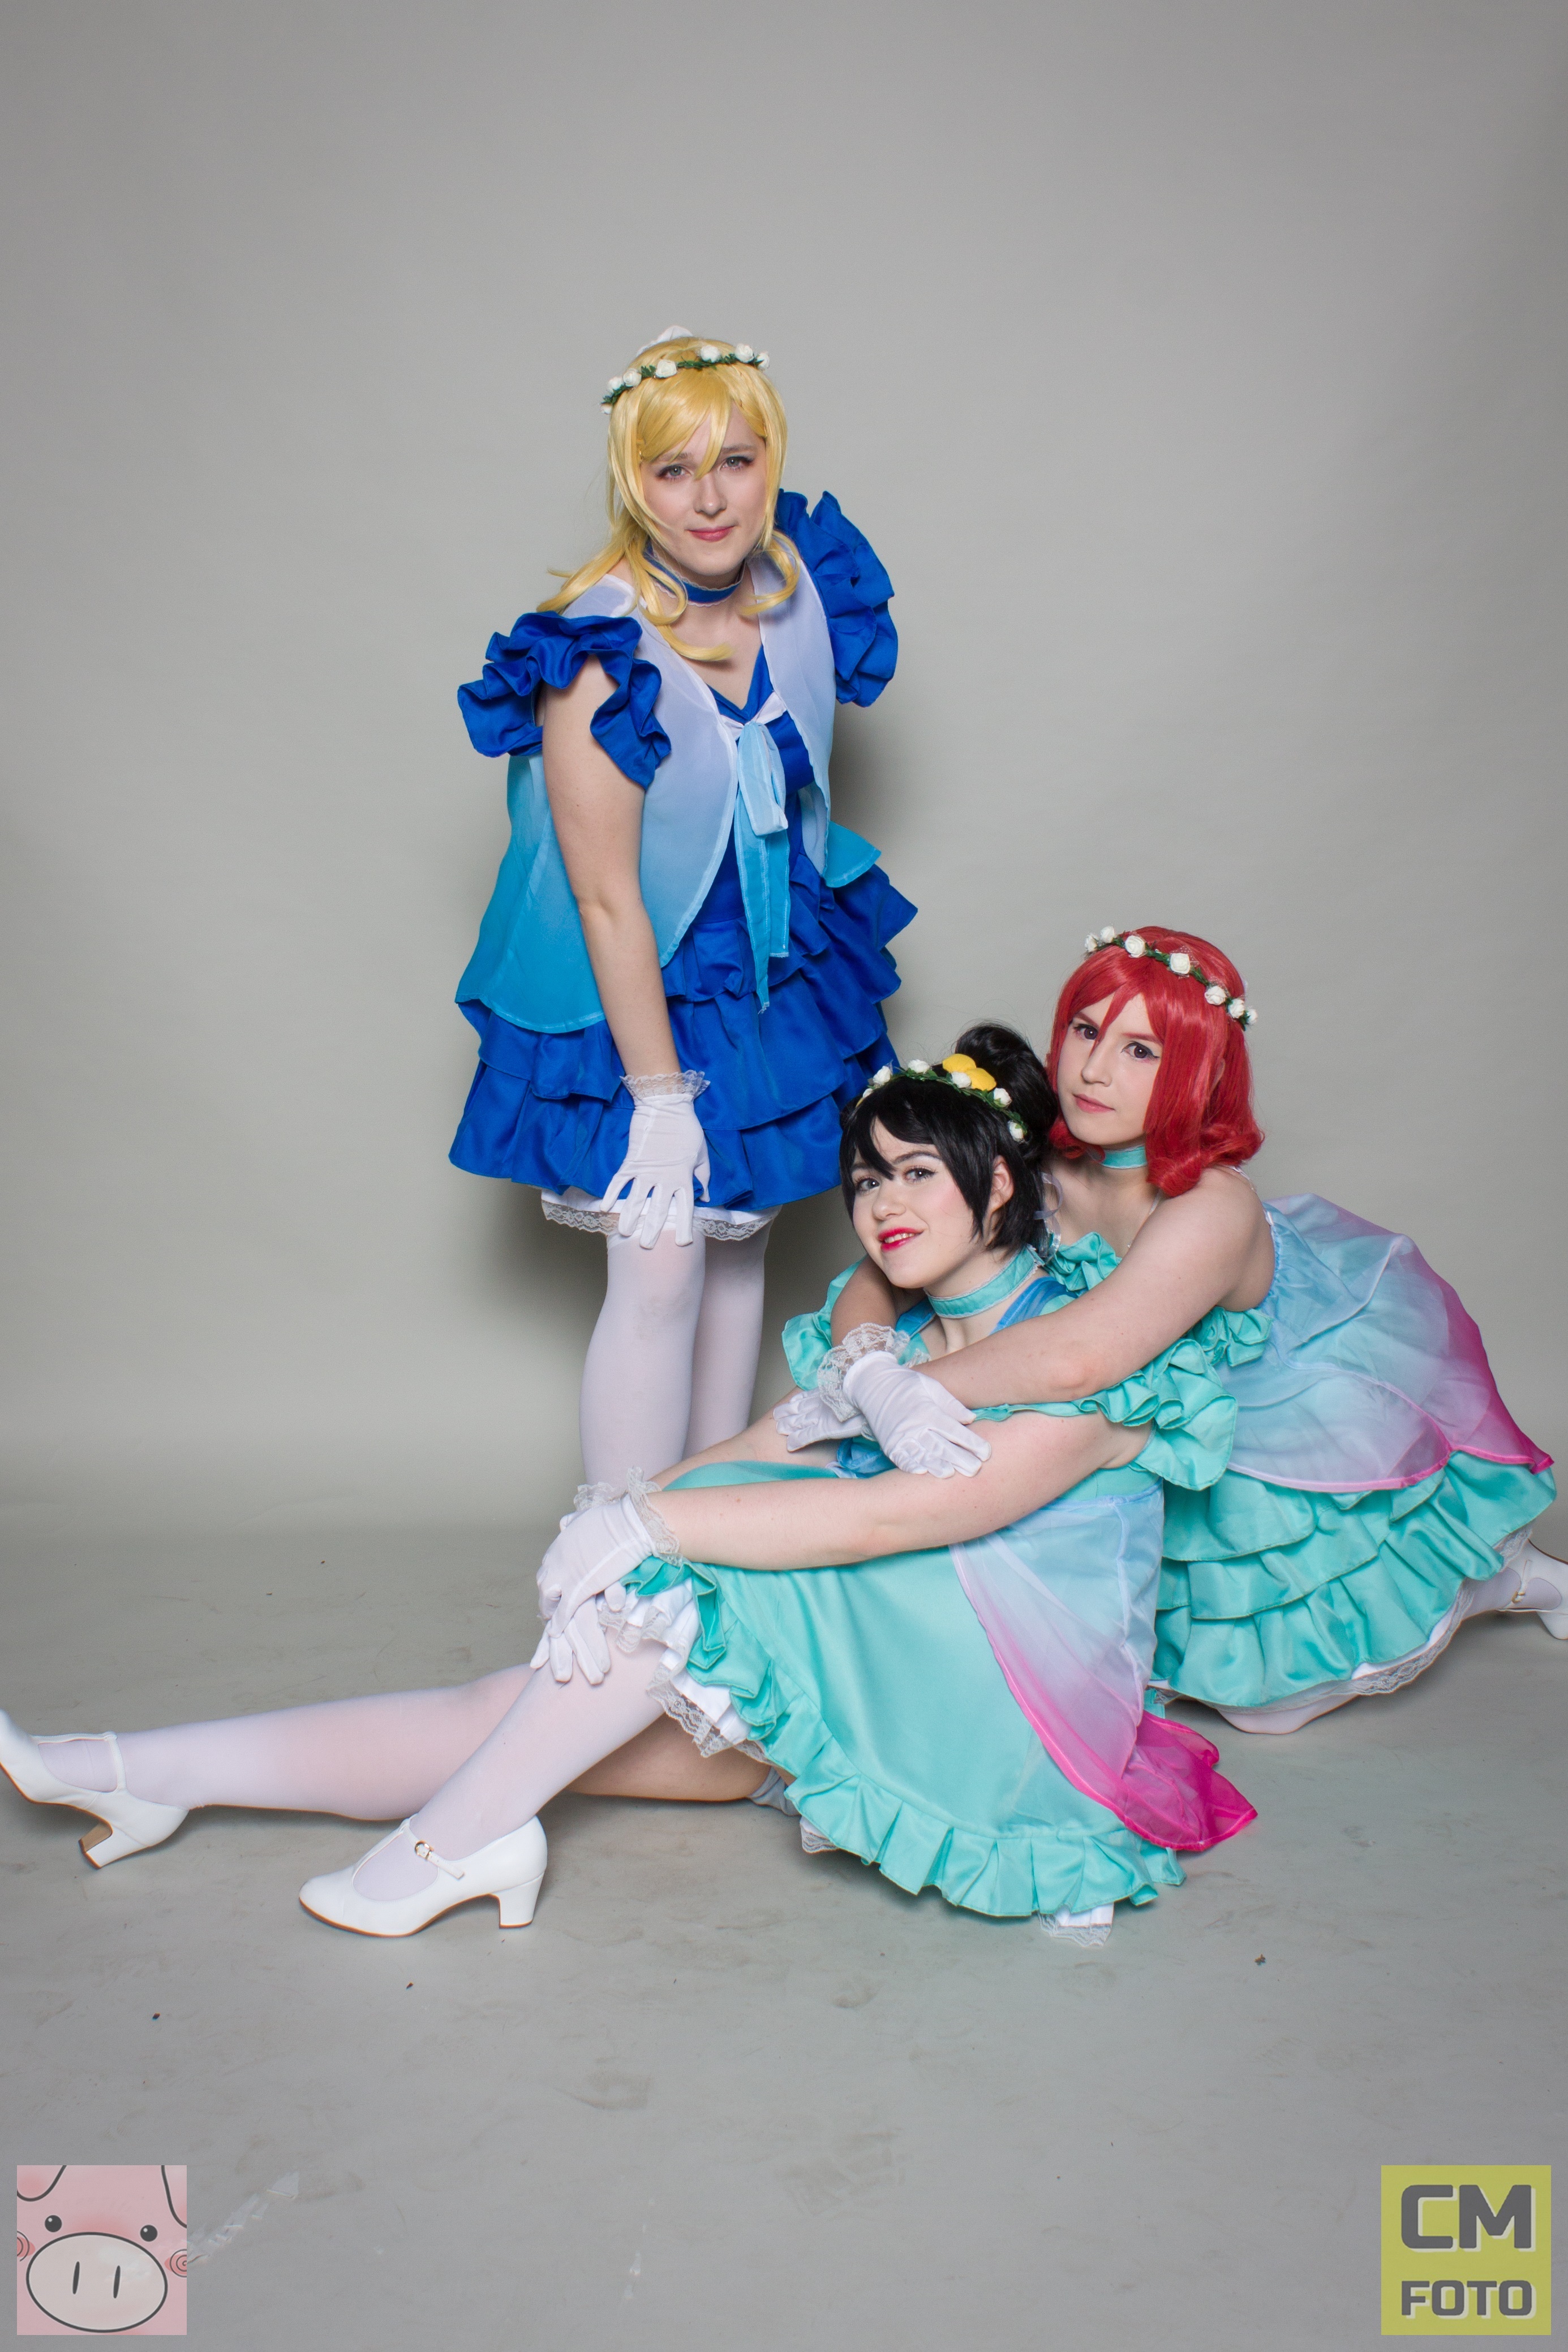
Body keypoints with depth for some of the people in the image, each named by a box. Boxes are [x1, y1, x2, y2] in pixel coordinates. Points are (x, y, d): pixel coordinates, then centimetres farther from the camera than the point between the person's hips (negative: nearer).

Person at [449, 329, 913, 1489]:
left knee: (741, 1242, 14)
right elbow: (606, 897, -23)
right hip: (637, 991, -6)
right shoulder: (598, 656, -26)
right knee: (661, 1272, -8)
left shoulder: (807, 583, -6)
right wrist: (659, 1094, -20)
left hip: (779, 966, 6)